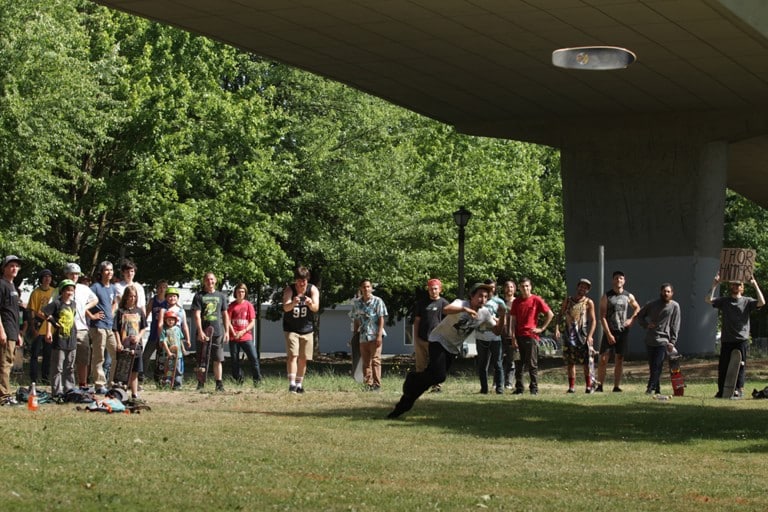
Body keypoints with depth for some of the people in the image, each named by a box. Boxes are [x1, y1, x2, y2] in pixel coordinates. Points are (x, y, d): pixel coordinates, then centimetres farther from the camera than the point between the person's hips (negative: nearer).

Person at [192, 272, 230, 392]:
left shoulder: (221, 296, 13)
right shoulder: (199, 296, 4)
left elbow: (225, 315, 15)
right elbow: (197, 315, -3)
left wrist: (227, 331, 8)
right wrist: (200, 331, -12)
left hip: (218, 332, 2)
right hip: (203, 333, -2)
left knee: (218, 360, 1)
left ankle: (219, 383, 4)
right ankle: (200, 384, 8)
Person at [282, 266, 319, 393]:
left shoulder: (313, 290, -11)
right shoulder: (289, 290, -16)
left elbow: (316, 308, -25)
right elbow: (285, 307, -33)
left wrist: (311, 304, -49)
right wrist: (293, 303, -55)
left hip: (307, 329, 3)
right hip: (291, 329, -3)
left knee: (303, 359, 7)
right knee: (292, 355, -17)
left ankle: (299, 384, 20)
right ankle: (291, 384, -23)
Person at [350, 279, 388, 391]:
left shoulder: (377, 301, -1)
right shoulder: (357, 303, 11)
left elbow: (381, 319, -4)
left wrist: (379, 335, -12)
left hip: (375, 336, -4)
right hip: (363, 336, 5)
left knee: (375, 360, -8)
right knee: (365, 362, 6)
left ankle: (377, 384, -6)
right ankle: (368, 384, 10)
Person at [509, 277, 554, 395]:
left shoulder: (536, 300, -1)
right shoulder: (516, 302, 8)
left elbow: (550, 314, 0)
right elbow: (513, 320, 5)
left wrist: (542, 328, -3)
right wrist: (513, 338, -2)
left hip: (531, 336, -3)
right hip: (519, 336, 3)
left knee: (532, 364, -1)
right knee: (519, 364, 5)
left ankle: (534, 388, 4)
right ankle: (519, 388, 10)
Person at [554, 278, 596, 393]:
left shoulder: (589, 303, 4)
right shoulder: (567, 301, 11)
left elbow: (592, 320, -1)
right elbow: (560, 315, 11)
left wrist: (590, 336, -13)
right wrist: (556, 328, -6)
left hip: (583, 335, -2)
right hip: (569, 335, 2)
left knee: (586, 362, -5)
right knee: (570, 362, 3)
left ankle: (589, 385, 4)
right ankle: (571, 386, 7)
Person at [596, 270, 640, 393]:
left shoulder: (629, 297, 8)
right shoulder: (606, 297, -1)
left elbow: (637, 308, 25)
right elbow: (602, 317, -5)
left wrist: (631, 319, 5)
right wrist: (608, 334, -12)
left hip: (623, 332, 3)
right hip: (609, 332, -3)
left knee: (619, 360, 5)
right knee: (603, 359, -8)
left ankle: (617, 386, 9)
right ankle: (599, 386, -4)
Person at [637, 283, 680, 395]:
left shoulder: (674, 306, 1)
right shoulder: (652, 304, 8)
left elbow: (675, 326, -2)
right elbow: (640, 315, 20)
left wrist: (672, 342, -8)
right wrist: (646, 325, 3)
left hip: (663, 340, -4)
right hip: (650, 340, 4)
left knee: (657, 366, -14)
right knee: (652, 366, 6)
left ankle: (651, 387, -15)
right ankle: (657, 389, 14)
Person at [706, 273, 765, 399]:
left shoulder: (747, 301, 6)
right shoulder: (724, 301, 9)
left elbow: (761, 302, -12)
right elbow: (708, 300, -4)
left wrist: (755, 285, -12)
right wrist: (714, 285, -10)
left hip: (742, 339, -2)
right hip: (726, 340, 2)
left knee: (739, 365, 0)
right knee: (723, 366, 2)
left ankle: (739, 389, 5)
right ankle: (721, 390, 8)